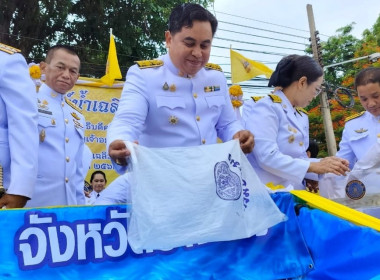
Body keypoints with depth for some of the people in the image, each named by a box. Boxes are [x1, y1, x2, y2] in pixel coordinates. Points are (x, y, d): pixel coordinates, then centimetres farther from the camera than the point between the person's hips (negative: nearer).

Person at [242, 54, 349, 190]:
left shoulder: (302, 116, 16)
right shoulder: (266, 108, -9)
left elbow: (297, 159, 14)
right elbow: (267, 157, -20)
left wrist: (323, 163, -2)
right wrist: (313, 166, -16)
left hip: (295, 193, 7)